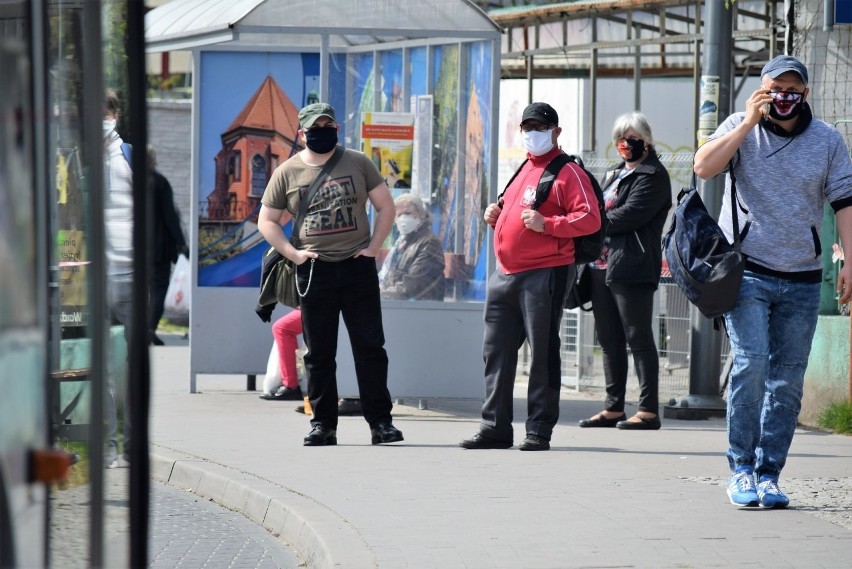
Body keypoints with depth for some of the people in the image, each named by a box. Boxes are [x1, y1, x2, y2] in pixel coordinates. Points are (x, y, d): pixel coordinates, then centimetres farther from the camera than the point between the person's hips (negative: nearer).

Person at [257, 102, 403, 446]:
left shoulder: (357, 163, 7)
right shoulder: (287, 172, 6)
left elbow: (385, 205, 11)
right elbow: (267, 221, 10)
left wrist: (374, 246, 0)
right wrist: (293, 253, -3)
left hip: (358, 266, 0)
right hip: (314, 271, 0)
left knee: (370, 346, -2)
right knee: (319, 352, 3)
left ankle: (380, 421, 2)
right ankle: (323, 424, 10)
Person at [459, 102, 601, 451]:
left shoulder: (568, 173, -4)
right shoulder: (523, 171, 21)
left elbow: (590, 219, -14)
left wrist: (547, 224, -23)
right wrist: (495, 216, 12)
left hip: (544, 275, -8)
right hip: (505, 275, 8)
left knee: (543, 354, -3)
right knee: (496, 353, 6)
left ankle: (540, 431, 1)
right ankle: (495, 428, 11)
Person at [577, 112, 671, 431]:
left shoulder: (652, 176, -4)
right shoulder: (614, 175, 23)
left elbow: (631, 214, -15)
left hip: (632, 268, -9)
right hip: (602, 266, 9)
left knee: (638, 338, -8)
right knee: (609, 341, 9)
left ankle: (649, 410, -8)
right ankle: (614, 408, 14)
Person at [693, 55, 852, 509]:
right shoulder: (741, 128, 2)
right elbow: (703, 167, -14)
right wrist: (749, 122, -16)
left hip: (802, 280, 3)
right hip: (748, 271, -3)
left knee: (787, 381, 3)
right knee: (751, 364, -16)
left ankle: (768, 474, 10)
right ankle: (741, 468, -7)